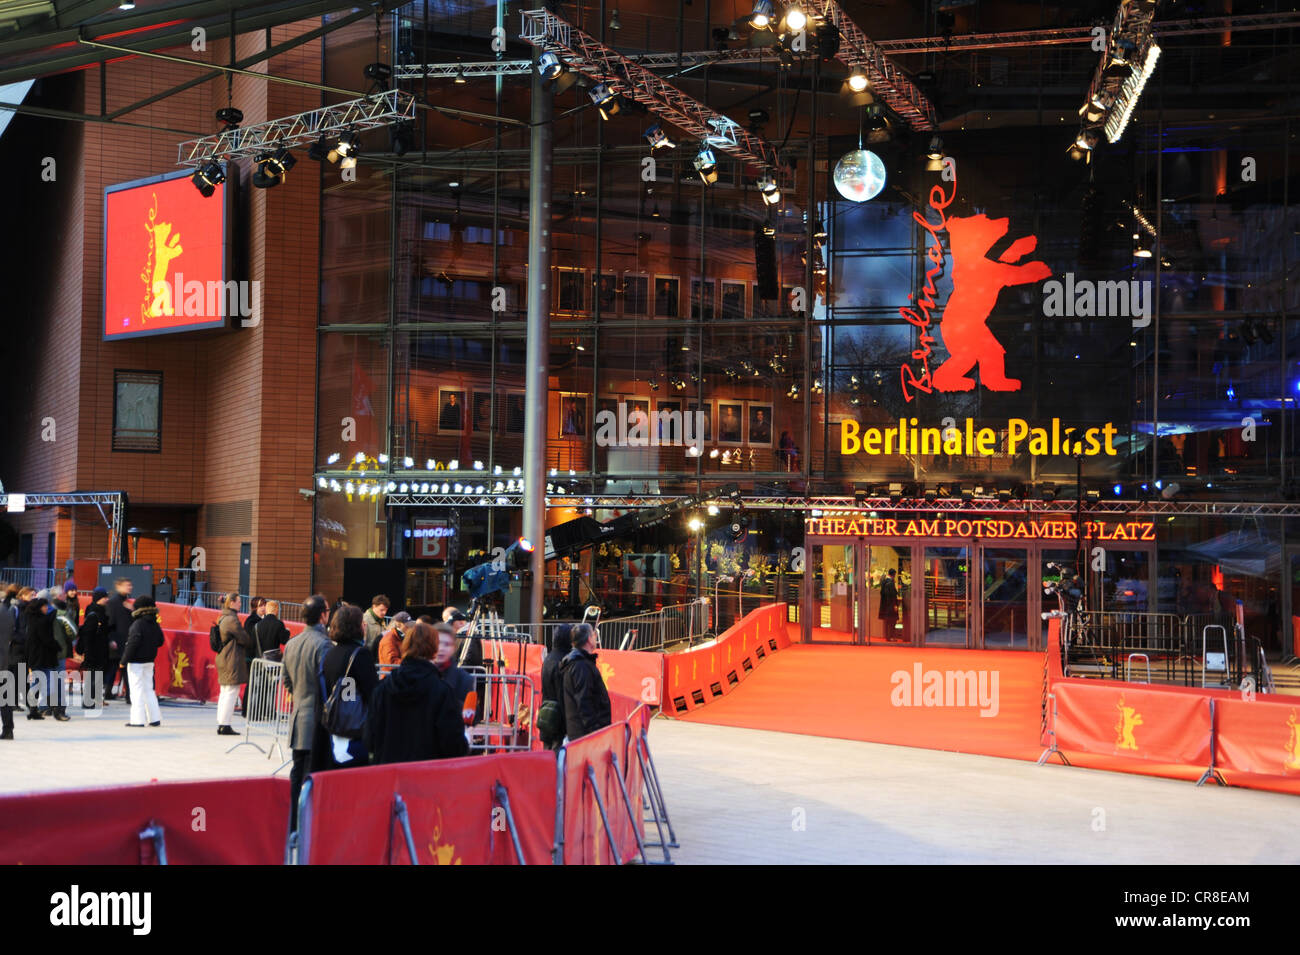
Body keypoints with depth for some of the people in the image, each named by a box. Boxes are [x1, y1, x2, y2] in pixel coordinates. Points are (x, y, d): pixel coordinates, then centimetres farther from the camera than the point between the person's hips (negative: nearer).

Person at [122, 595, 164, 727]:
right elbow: (160, 641, 13)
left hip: (136, 662, -7)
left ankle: (138, 719, -2)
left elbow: (132, 643, -21)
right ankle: (155, 718, 15)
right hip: (150, 661, 7)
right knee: (149, 689, 15)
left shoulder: (138, 624, -17)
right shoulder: (155, 625, 5)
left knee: (137, 690, -2)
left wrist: (124, 660, -15)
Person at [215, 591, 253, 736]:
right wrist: (250, 644, 10)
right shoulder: (232, 620, -16)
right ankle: (225, 725, -6)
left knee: (224, 693, 13)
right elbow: (244, 639, -12)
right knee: (231, 693, -6)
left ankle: (221, 724, 16)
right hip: (233, 660, -10)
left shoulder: (222, 619, 14)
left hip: (221, 658, 10)